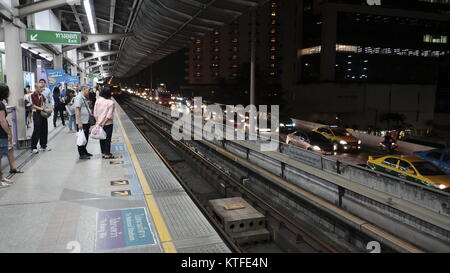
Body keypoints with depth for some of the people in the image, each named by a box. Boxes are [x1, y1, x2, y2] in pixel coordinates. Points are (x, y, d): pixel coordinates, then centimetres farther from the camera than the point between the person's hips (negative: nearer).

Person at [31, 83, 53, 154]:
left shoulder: (42, 95, 14)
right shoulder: (32, 96, -7)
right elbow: (34, 106, -13)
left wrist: (48, 109, 4)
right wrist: (44, 109, -19)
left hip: (43, 114, 7)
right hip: (37, 114, -6)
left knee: (44, 130, 9)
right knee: (37, 131, -5)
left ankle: (43, 146, 20)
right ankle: (33, 147, 4)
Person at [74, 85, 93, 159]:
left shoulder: (84, 98, 16)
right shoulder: (78, 97, -13)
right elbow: (77, 110, -19)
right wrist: (79, 122, -23)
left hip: (86, 122, 9)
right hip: (81, 123, -9)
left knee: (86, 138, 16)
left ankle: (84, 152, 27)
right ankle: (82, 154, 5)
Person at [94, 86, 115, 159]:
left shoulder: (98, 101, -2)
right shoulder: (111, 102, -15)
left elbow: (95, 113, 1)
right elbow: (109, 116, -18)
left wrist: (98, 122, 6)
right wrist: (103, 123, -10)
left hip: (99, 123, 5)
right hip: (108, 123, -5)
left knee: (102, 138, 14)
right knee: (107, 139, 5)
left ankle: (103, 153, 23)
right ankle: (107, 154, 10)